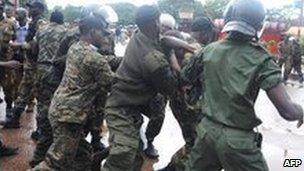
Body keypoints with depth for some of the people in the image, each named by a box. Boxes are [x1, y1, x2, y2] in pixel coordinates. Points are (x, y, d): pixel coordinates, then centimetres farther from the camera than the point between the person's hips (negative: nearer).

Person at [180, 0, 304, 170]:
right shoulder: (261, 60, -17)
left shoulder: (209, 50, -3)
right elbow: (288, 111, -21)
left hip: (207, 129, 5)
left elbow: (185, 77, 12)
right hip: (238, 139, -4)